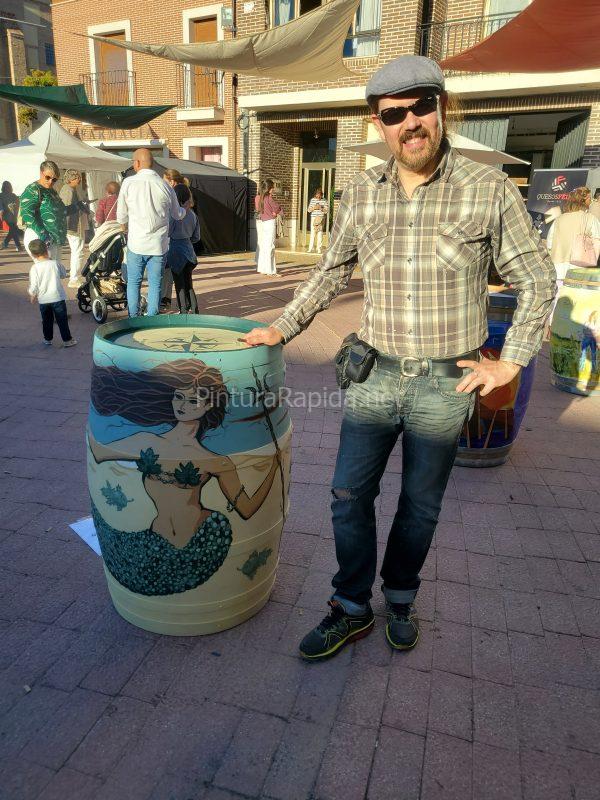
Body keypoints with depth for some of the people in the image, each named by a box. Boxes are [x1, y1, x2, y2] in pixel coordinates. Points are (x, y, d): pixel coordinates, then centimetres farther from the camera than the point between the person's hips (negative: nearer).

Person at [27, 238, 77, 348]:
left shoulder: (34, 268, -10)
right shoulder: (55, 263, -9)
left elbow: (33, 286, -10)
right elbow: (64, 274, 9)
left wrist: (32, 296, 9)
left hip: (43, 299, 1)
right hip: (57, 297, -1)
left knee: (46, 320, 17)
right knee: (62, 320, 7)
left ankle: (47, 339, 28)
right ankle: (67, 340, 11)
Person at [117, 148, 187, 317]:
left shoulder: (128, 183, -5)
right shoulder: (164, 185, 0)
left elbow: (121, 218, 0)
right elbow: (178, 215, 14)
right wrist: (186, 207, 36)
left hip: (136, 243, -1)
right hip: (159, 244, 1)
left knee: (133, 282, 12)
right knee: (155, 284, 8)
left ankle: (134, 320, 15)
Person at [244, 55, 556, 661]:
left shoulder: (489, 189, -7)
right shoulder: (360, 194, 2)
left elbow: (537, 279, 1)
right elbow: (332, 272, 14)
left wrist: (510, 362, -3)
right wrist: (282, 328, 7)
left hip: (446, 385, -2)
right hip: (374, 376, 3)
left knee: (420, 504, 13)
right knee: (349, 496, 7)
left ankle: (400, 599, 38)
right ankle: (352, 609, 28)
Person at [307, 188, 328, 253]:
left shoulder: (324, 201, 5)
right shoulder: (312, 200, 8)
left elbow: (326, 210, 1)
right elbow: (309, 210, 8)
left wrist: (321, 208, -14)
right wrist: (314, 208, -10)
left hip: (321, 218, -1)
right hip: (313, 218, 1)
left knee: (320, 233, -3)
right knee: (312, 233, -4)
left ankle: (319, 248, 1)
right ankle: (310, 248, -3)